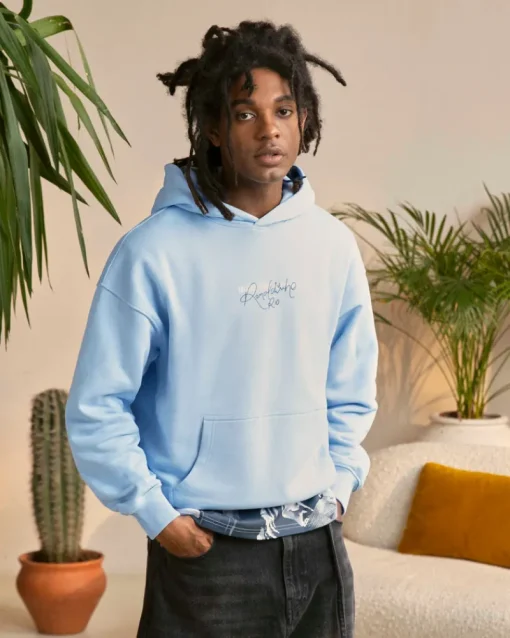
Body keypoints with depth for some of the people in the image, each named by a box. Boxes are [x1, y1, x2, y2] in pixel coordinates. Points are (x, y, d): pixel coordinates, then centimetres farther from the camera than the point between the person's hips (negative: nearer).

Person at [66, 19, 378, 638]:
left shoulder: (334, 246, 3)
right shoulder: (155, 252, -11)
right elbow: (96, 409, -9)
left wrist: (339, 485, 6)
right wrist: (158, 515, -8)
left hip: (318, 545, 4)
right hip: (205, 549, -4)